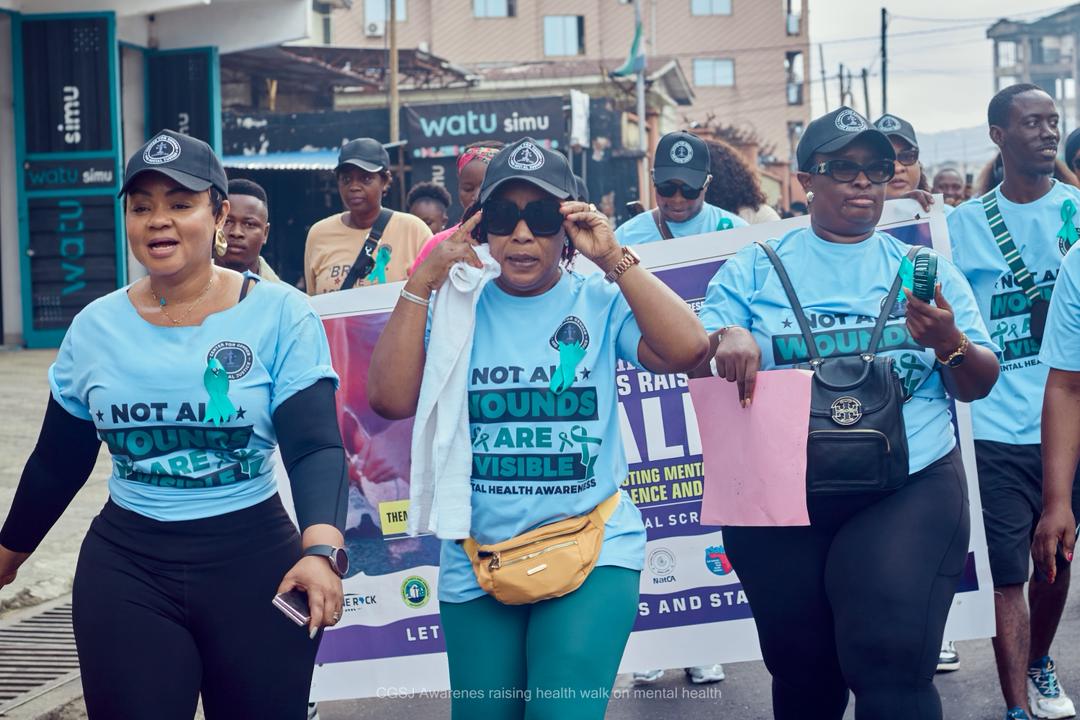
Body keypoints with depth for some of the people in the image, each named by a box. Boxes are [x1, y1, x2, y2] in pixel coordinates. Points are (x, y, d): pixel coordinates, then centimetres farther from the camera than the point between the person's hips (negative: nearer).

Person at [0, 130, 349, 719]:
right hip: (125, 567, 2)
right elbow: (59, 461, 14)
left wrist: (321, 549, -31)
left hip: (255, 560, -2)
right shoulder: (95, 326, 3)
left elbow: (315, 446, -15)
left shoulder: (279, 314, -7)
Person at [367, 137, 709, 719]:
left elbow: (687, 350, -16)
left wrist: (613, 260, -17)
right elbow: (392, 399, -10)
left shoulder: (600, 301, 0)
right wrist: (422, 284, -13)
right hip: (476, 562, 2)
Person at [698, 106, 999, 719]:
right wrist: (724, 340, -16)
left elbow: (979, 386, 10)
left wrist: (950, 343, -11)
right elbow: (694, 364, 6)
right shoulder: (753, 270, 10)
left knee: (892, 666, -18)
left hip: (908, 489, -1)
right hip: (779, 500, 1)